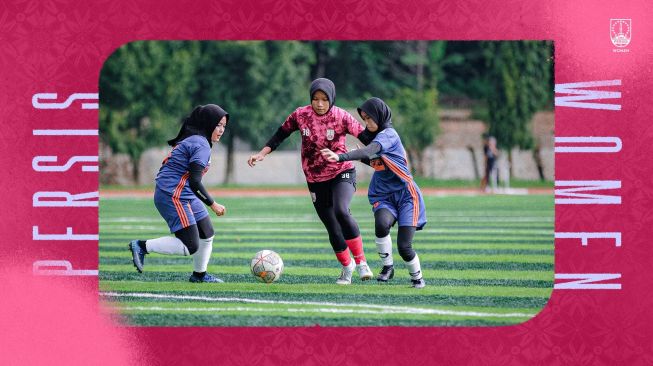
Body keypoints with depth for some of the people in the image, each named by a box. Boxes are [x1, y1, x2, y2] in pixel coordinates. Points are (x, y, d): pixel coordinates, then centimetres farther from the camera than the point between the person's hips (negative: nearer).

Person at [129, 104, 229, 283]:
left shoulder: (191, 139, 16)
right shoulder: (201, 144, -15)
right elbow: (194, 182, -20)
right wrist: (213, 204, -12)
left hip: (185, 197, 11)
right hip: (174, 196, -11)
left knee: (206, 234, 16)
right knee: (190, 247, -14)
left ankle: (199, 274, 30)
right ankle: (142, 246, -9)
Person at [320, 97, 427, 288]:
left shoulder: (388, 134, -15)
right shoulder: (378, 136, 12)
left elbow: (370, 151, -34)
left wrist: (341, 157, -48)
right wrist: (360, 158, 4)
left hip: (406, 195, -6)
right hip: (383, 198, 6)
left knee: (404, 246, -12)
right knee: (381, 223, -29)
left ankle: (417, 277, 16)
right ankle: (387, 266, -14)